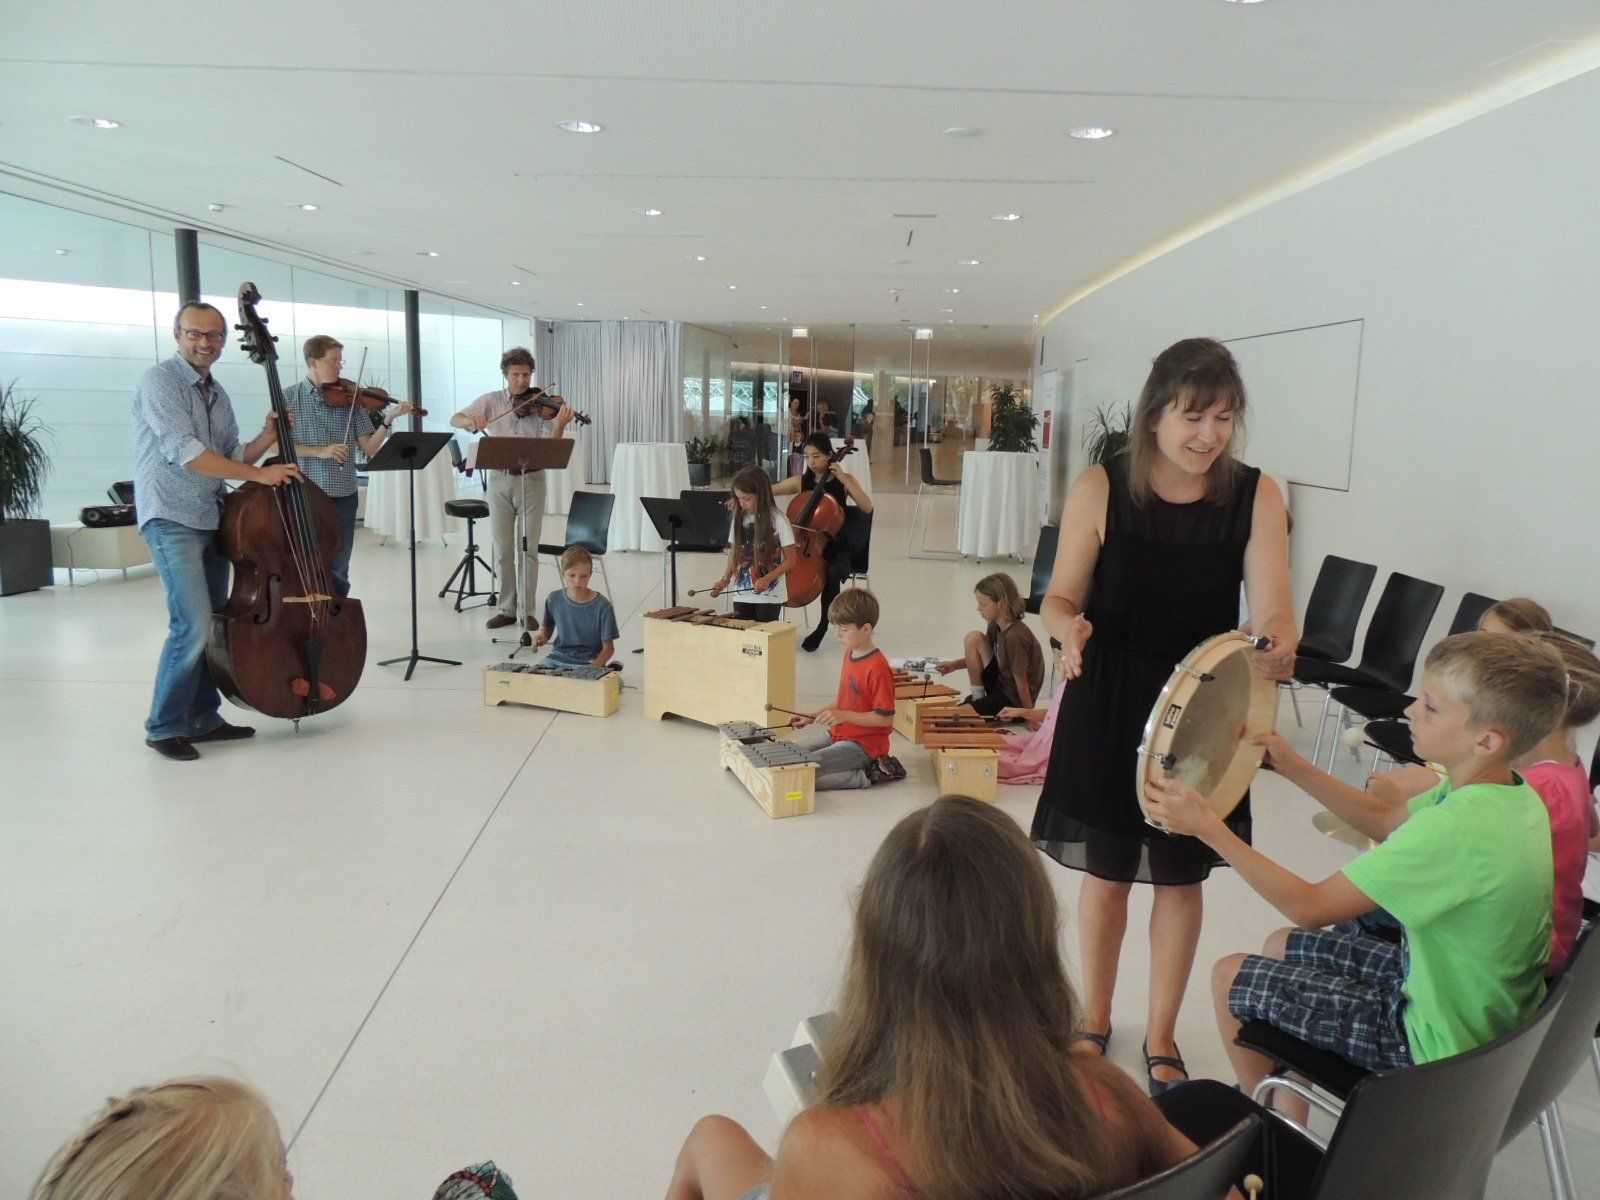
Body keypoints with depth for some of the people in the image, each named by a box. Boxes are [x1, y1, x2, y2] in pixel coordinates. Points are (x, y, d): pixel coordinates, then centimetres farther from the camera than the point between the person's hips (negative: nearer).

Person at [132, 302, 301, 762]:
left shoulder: (217, 394, 15)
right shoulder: (160, 380, -10)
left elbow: (232, 459, 16)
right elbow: (185, 453, -20)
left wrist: (269, 438, -1)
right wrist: (259, 475, -19)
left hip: (212, 519, 8)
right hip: (172, 519, -8)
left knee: (215, 624, 9)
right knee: (192, 625, -15)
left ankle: (203, 718, 20)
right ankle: (164, 726, -1)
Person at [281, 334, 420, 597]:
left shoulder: (350, 399, 5)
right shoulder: (289, 397, 1)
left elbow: (370, 448, 2)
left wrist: (388, 420, -13)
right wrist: (319, 451, -18)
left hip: (343, 497, 2)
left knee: (337, 575, 8)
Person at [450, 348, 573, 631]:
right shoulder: (490, 401, 5)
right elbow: (455, 419, -2)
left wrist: (560, 423, -28)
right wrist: (470, 420, -24)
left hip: (531, 480, -2)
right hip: (500, 480, 2)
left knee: (529, 549, 1)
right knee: (502, 550, 6)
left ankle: (528, 610, 9)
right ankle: (506, 609, 15)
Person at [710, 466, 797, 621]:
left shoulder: (778, 521, -10)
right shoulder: (740, 519, 5)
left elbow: (790, 560, -8)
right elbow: (734, 554, 11)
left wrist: (767, 579, -19)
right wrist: (725, 580, -4)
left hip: (770, 596, -4)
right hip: (742, 595, 4)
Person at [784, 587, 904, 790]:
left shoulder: (877, 668, -21)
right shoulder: (850, 655, 9)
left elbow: (885, 718, -21)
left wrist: (843, 716, -26)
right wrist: (812, 717, 8)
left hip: (862, 745, -10)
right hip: (836, 734, 10)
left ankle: (864, 776, -8)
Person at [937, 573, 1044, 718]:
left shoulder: (1015, 637, -30)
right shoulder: (995, 625, -3)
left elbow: (1021, 682, -23)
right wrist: (955, 664, -3)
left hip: (1013, 700, -9)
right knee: (973, 638, -3)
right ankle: (977, 696, 7)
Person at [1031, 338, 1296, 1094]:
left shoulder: (1255, 497, -9)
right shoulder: (1100, 489, -11)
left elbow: (1271, 613, -13)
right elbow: (1061, 597, -6)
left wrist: (1277, 648, -36)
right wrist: (1069, 626, -30)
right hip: (1107, 708, -1)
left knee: (1180, 878, 14)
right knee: (1105, 873, 13)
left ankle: (1161, 1037, 36)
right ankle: (1094, 1020, 38)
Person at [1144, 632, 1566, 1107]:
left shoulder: (1456, 827, -35)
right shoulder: (1513, 794, -5)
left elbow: (1310, 907, -29)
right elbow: (1387, 823, 12)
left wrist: (1207, 826, -26)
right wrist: (1294, 768, 4)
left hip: (1438, 1039, -9)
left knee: (1230, 977, 2)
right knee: (1281, 946, 20)